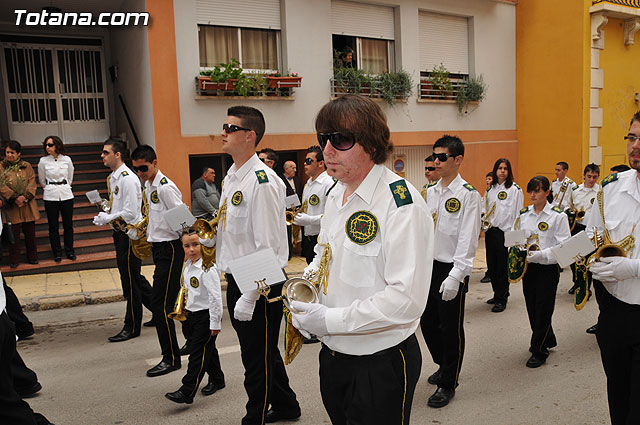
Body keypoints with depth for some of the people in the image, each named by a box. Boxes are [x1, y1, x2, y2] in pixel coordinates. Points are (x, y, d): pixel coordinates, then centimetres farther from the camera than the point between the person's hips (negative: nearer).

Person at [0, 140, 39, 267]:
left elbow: (32, 183, 2)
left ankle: (32, 257, 18)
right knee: (14, 232, 1)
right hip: (11, 206, -2)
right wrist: (14, 198, -16)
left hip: (28, 205, 2)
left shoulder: (26, 166, 9)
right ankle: (14, 260, 12)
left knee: (30, 232, 7)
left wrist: (25, 197, -13)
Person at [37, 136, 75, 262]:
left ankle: (69, 251, 19)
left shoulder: (67, 159, -1)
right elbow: (42, 180, 11)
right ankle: (57, 253, 15)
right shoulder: (43, 161, -3)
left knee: (68, 224, 6)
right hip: (50, 196, -1)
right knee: (53, 226, 4)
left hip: (66, 194, 1)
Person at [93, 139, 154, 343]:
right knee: (134, 278, 17)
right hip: (120, 233, 10)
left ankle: (131, 327, 12)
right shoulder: (112, 178, 13)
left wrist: (108, 218, -16)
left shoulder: (128, 179, -18)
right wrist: (106, 213, 6)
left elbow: (131, 212, -23)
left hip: (130, 232, -10)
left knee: (130, 279, 0)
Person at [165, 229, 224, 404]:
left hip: (206, 315, -9)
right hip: (192, 314, 9)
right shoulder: (188, 265, 5)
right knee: (206, 349, 20)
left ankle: (187, 392, -1)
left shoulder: (208, 269, -22)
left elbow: (215, 297, -23)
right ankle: (216, 379, 37)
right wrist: (186, 306, 17)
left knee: (198, 352, -5)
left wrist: (215, 323, -21)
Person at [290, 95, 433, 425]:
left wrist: (330, 320, -24)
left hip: (382, 363, -8)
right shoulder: (337, 194, 5)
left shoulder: (401, 203, -23)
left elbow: (407, 299, -28)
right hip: (333, 354, 8)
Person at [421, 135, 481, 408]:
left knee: (450, 328, 5)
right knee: (428, 322, 16)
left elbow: (468, 239, -16)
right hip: (429, 266, 7)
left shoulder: (468, 195, -11)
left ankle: (448, 383, 22)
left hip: (452, 270, -7)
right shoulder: (431, 192, 10)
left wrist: (455, 276, -21)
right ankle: (444, 365, 40)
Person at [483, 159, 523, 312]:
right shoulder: (490, 189, 13)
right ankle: (498, 294, 27)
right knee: (491, 265, 11)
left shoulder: (515, 189, -6)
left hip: (505, 232, -6)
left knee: (503, 266, -1)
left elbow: (517, 213, -9)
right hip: (490, 231, 6)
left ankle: (501, 299, 8)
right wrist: (483, 220, 0)